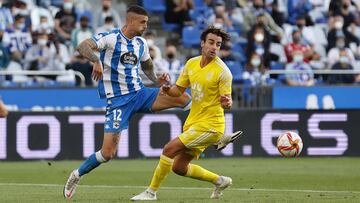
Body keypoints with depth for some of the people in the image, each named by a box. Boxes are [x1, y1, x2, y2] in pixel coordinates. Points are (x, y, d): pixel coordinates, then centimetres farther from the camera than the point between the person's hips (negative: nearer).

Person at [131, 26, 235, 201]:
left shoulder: (222, 71, -15)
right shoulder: (191, 64, 4)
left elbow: (226, 103, -15)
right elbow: (178, 90, 12)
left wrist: (227, 102, -39)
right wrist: (168, 90, -10)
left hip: (210, 125, -8)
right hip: (193, 122, 8)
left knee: (170, 149, -18)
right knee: (179, 168, 11)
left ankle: (151, 192, -8)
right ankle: (220, 181, 29)